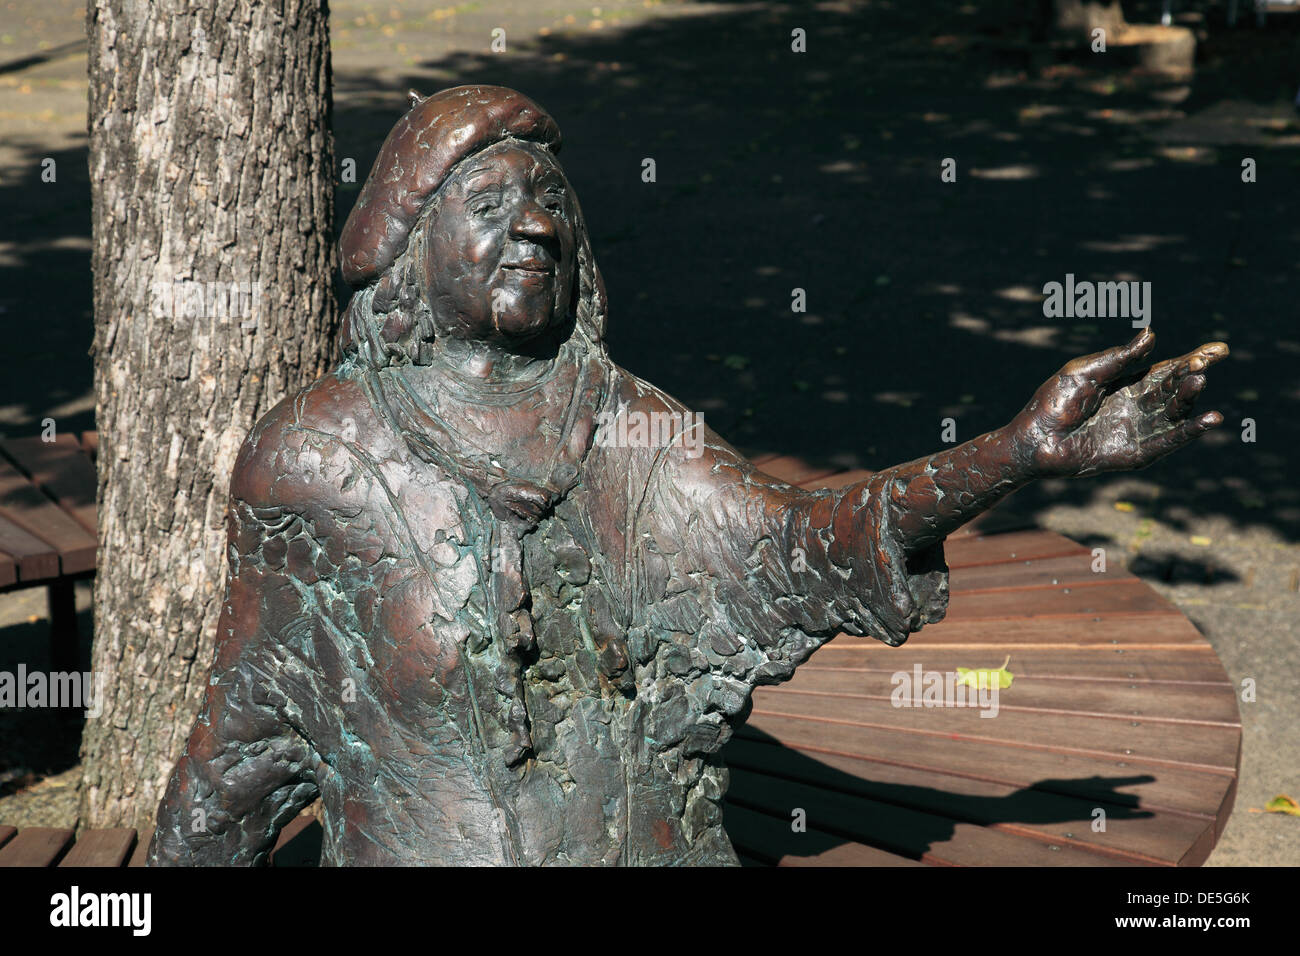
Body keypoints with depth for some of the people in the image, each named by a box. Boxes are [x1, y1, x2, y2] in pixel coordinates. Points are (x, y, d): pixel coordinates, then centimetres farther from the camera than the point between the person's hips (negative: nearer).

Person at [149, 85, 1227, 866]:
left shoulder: (633, 434, 1)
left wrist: (1026, 448, -26)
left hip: (648, 843, 2)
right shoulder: (317, 457, -4)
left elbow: (794, 542, -14)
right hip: (413, 843, -2)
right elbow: (248, 721, 3)